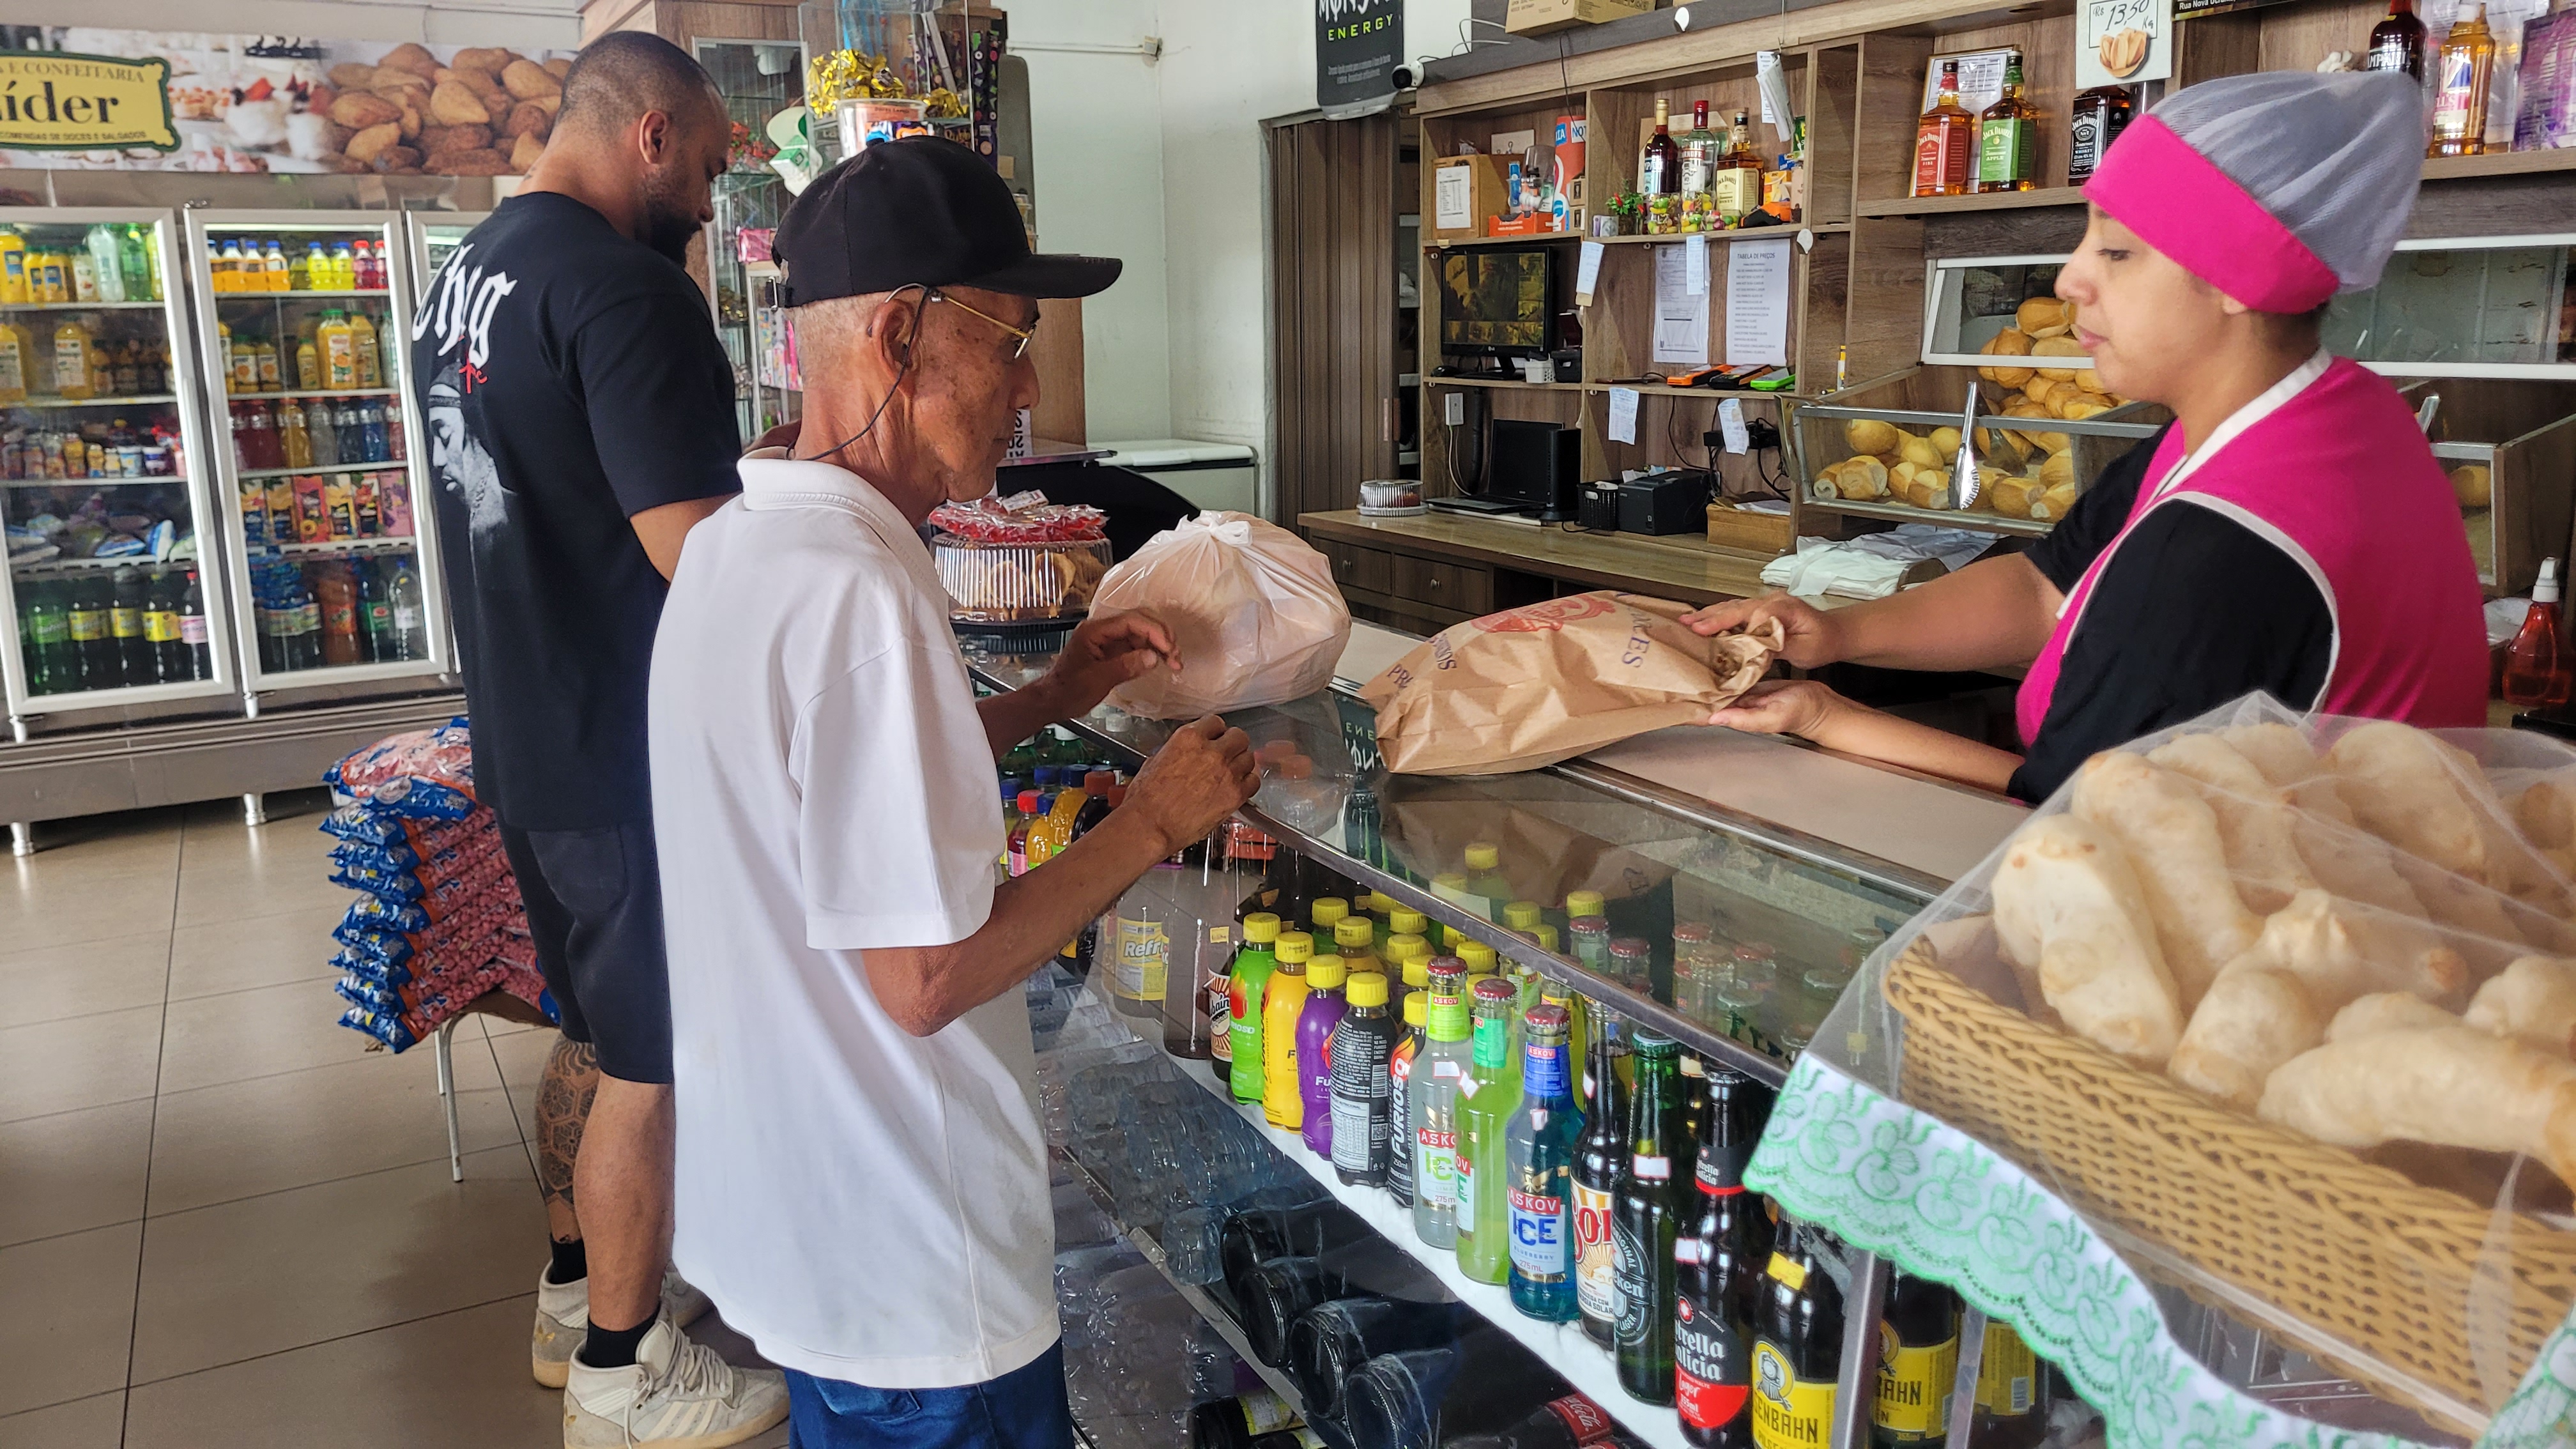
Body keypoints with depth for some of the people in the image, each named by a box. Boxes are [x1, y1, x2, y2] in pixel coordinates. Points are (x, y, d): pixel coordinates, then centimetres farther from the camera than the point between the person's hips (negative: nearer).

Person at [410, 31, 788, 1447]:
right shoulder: (623, 286, -21)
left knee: (592, 1030, 23)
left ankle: (578, 1288, 39)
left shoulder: (464, 270, 11)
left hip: (523, 736, 9)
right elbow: (697, 549, -25)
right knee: (648, 1064, 5)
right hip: (628, 756, -9)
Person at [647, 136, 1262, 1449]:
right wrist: (1154, 822, -18)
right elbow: (923, 974, -27)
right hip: (906, 1262, -9)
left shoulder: (736, 542, 3)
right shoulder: (856, 592, -28)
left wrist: (1046, 700, 8)